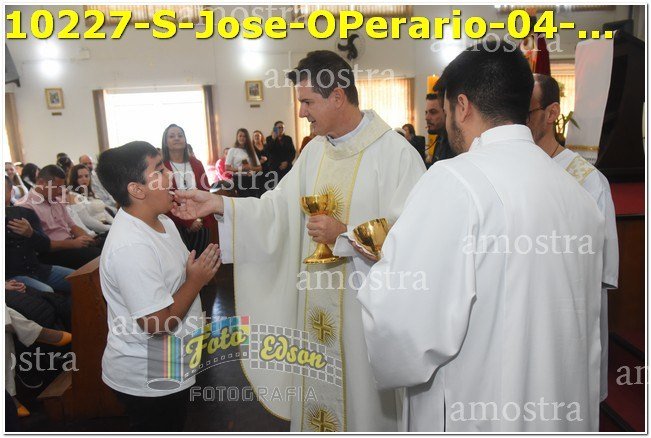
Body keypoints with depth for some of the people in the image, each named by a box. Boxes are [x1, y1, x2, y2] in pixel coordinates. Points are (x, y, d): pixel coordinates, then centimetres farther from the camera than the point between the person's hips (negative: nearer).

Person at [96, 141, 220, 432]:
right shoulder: (131, 247, -30)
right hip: (147, 381, -9)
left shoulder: (160, 220, 3)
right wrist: (197, 280, -20)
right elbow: (157, 323, -30)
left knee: (173, 428, 28)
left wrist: (202, 267, 1)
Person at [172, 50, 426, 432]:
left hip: (368, 306, -6)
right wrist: (218, 204, -2)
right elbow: (279, 207, 6)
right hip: (317, 306, 6)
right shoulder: (315, 150, 7)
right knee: (318, 389, 21)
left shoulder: (395, 153, -16)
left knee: (364, 401, 13)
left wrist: (344, 235, -21)